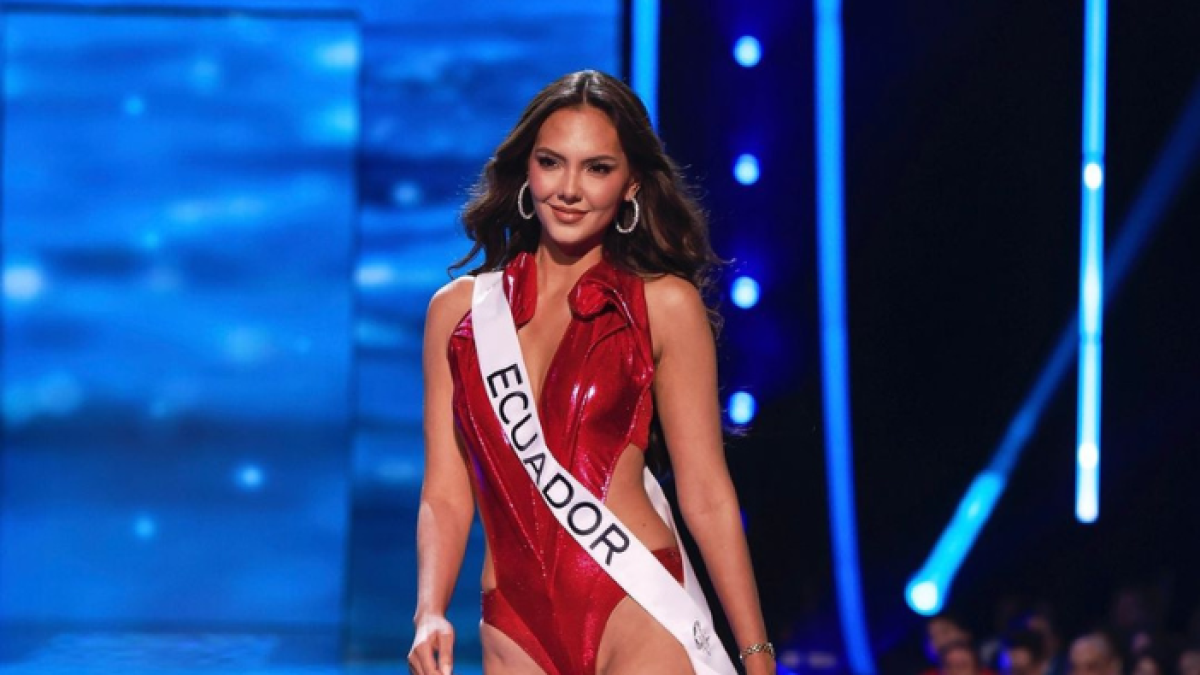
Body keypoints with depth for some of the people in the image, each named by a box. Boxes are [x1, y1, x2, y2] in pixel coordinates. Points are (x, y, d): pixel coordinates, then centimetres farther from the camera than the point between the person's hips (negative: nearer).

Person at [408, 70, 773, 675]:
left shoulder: (664, 305, 3)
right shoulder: (458, 309, 9)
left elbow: (706, 495, 1)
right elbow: (446, 494, 8)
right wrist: (429, 615, -7)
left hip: (638, 617, -2)